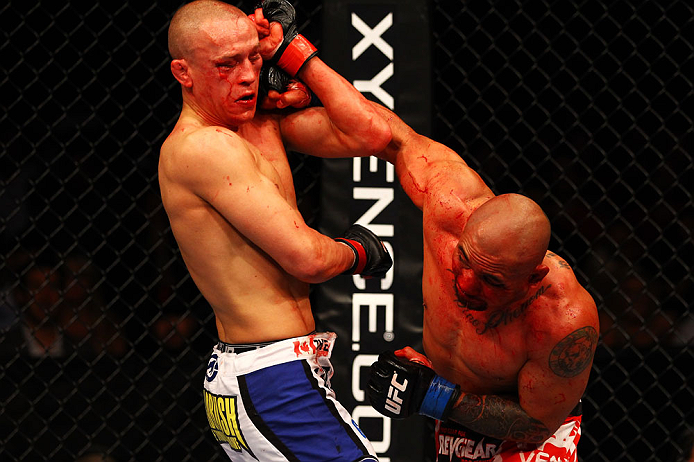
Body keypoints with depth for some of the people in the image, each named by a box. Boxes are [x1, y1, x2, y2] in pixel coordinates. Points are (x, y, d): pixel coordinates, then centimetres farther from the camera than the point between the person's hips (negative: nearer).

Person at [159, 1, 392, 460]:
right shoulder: (204, 147, -16)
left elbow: (370, 134, 5)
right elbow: (306, 258, -19)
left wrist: (291, 50, 7)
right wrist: (356, 252, 3)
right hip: (274, 384, -10)